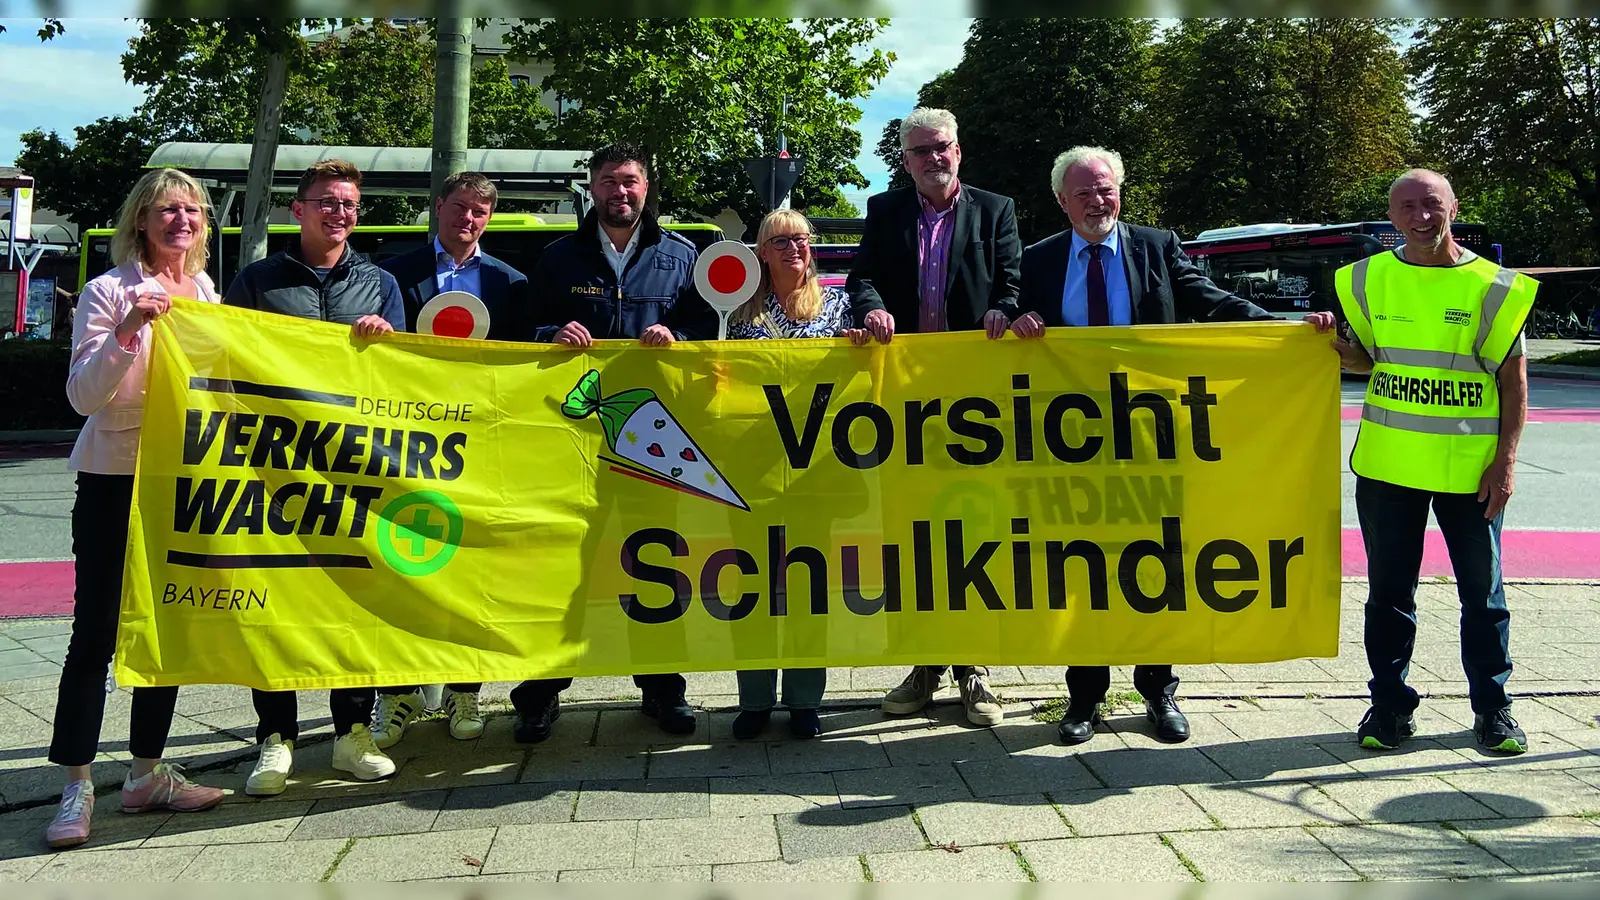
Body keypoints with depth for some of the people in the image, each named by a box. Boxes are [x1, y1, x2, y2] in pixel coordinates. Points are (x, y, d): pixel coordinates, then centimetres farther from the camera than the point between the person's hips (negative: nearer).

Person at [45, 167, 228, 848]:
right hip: (115, 480, -5)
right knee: (96, 633, -3)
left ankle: (147, 773, 21)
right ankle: (76, 787, 7)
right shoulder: (111, 292, -7)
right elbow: (83, 395, -14)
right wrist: (128, 331, -26)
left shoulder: (207, 294, 10)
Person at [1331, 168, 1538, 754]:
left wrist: (1505, 460, -8)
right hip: (1387, 464, 2)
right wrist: (1332, 344, -5)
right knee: (1389, 591, 9)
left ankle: (1492, 708, 23)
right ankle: (1390, 704, 21)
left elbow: (1513, 380, -1)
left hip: (1470, 468, -2)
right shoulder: (1371, 279, 4)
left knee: (1482, 592, 9)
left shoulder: (1491, 286, -3)